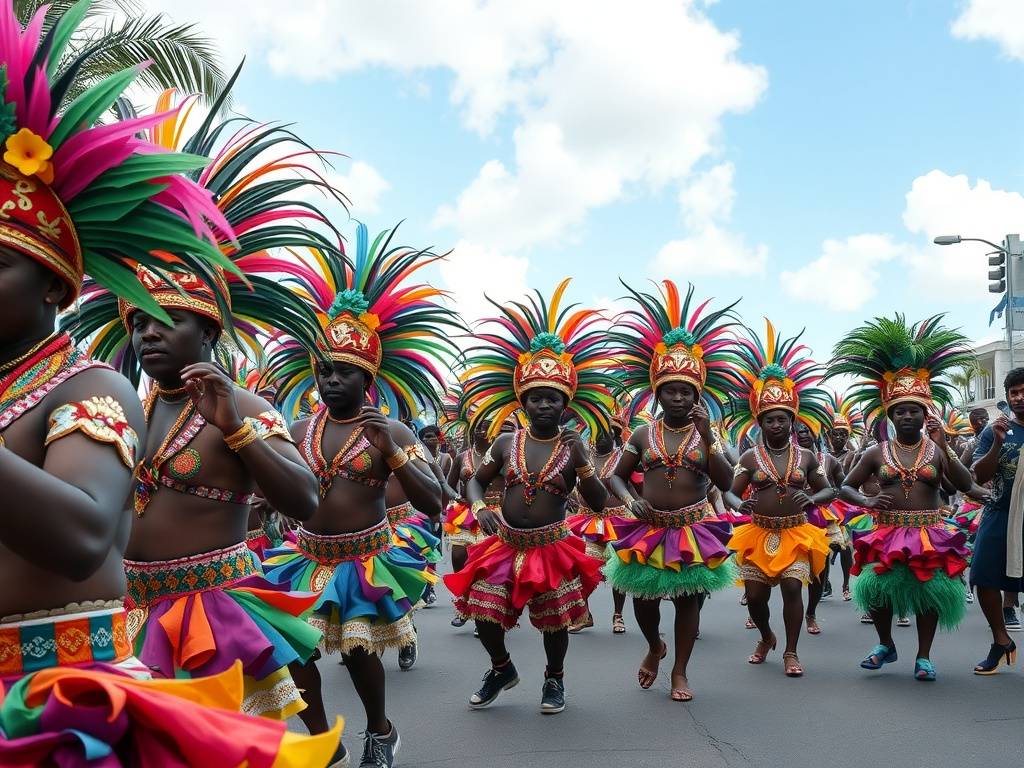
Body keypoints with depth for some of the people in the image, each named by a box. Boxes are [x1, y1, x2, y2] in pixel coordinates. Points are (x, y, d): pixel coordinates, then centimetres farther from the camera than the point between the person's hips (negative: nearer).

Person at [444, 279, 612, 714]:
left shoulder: (573, 446, -5)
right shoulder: (506, 443, 0)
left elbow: (599, 504, -5)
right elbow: (476, 481, 11)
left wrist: (581, 463, -20)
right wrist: (480, 508, -11)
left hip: (552, 548, -2)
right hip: (505, 545, 2)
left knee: (554, 621, 9)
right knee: (484, 612, 2)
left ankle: (554, 678, 38)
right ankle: (502, 669, 32)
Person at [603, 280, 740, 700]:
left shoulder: (706, 435, 0)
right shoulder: (643, 434, 2)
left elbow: (725, 482, -12)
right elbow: (617, 476, 8)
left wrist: (707, 437, -22)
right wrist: (631, 502, -12)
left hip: (694, 529, -1)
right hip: (649, 528, 1)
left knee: (689, 600, 6)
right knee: (643, 597, 9)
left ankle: (680, 672, 23)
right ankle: (654, 647, 40)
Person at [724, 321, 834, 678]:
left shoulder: (806, 457, 3)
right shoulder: (750, 457, 0)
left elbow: (828, 490, 10)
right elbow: (730, 493, -1)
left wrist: (811, 499, -14)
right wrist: (740, 505, -25)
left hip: (795, 533, 0)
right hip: (758, 533, 1)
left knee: (792, 587, -13)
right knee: (755, 594, 3)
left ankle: (791, 652, 5)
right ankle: (766, 638, 34)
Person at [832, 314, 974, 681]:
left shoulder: (938, 450, 5)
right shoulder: (877, 452, 6)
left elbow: (965, 485, -9)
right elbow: (846, 487, 9)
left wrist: (942, 445, -18)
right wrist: (867, 501, -12)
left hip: (929, 533, 0)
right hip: (887, 532, 0)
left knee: (929, 589, -6)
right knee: (876, 586, -13)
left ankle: (923, 656, 14)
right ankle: (886, 644, 13)